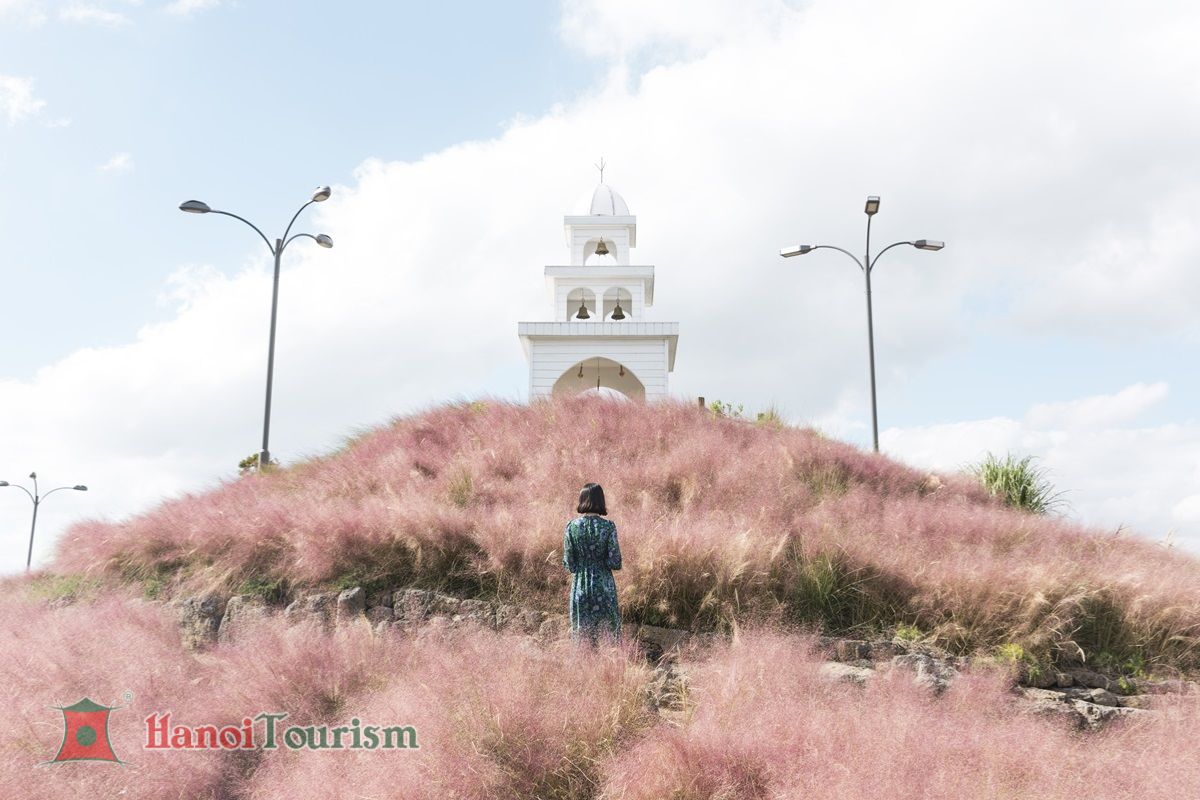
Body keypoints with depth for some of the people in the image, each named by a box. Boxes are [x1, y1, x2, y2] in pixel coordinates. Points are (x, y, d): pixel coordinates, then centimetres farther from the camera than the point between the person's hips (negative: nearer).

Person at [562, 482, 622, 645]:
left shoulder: (571, 526, -6)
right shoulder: (608, 526, -11)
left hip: (580, 586, 2)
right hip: (604, 586, -2)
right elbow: (615, 563, -11)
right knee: (610, 631, 9)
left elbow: (568, 564, -4)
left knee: (581, 633, 12)